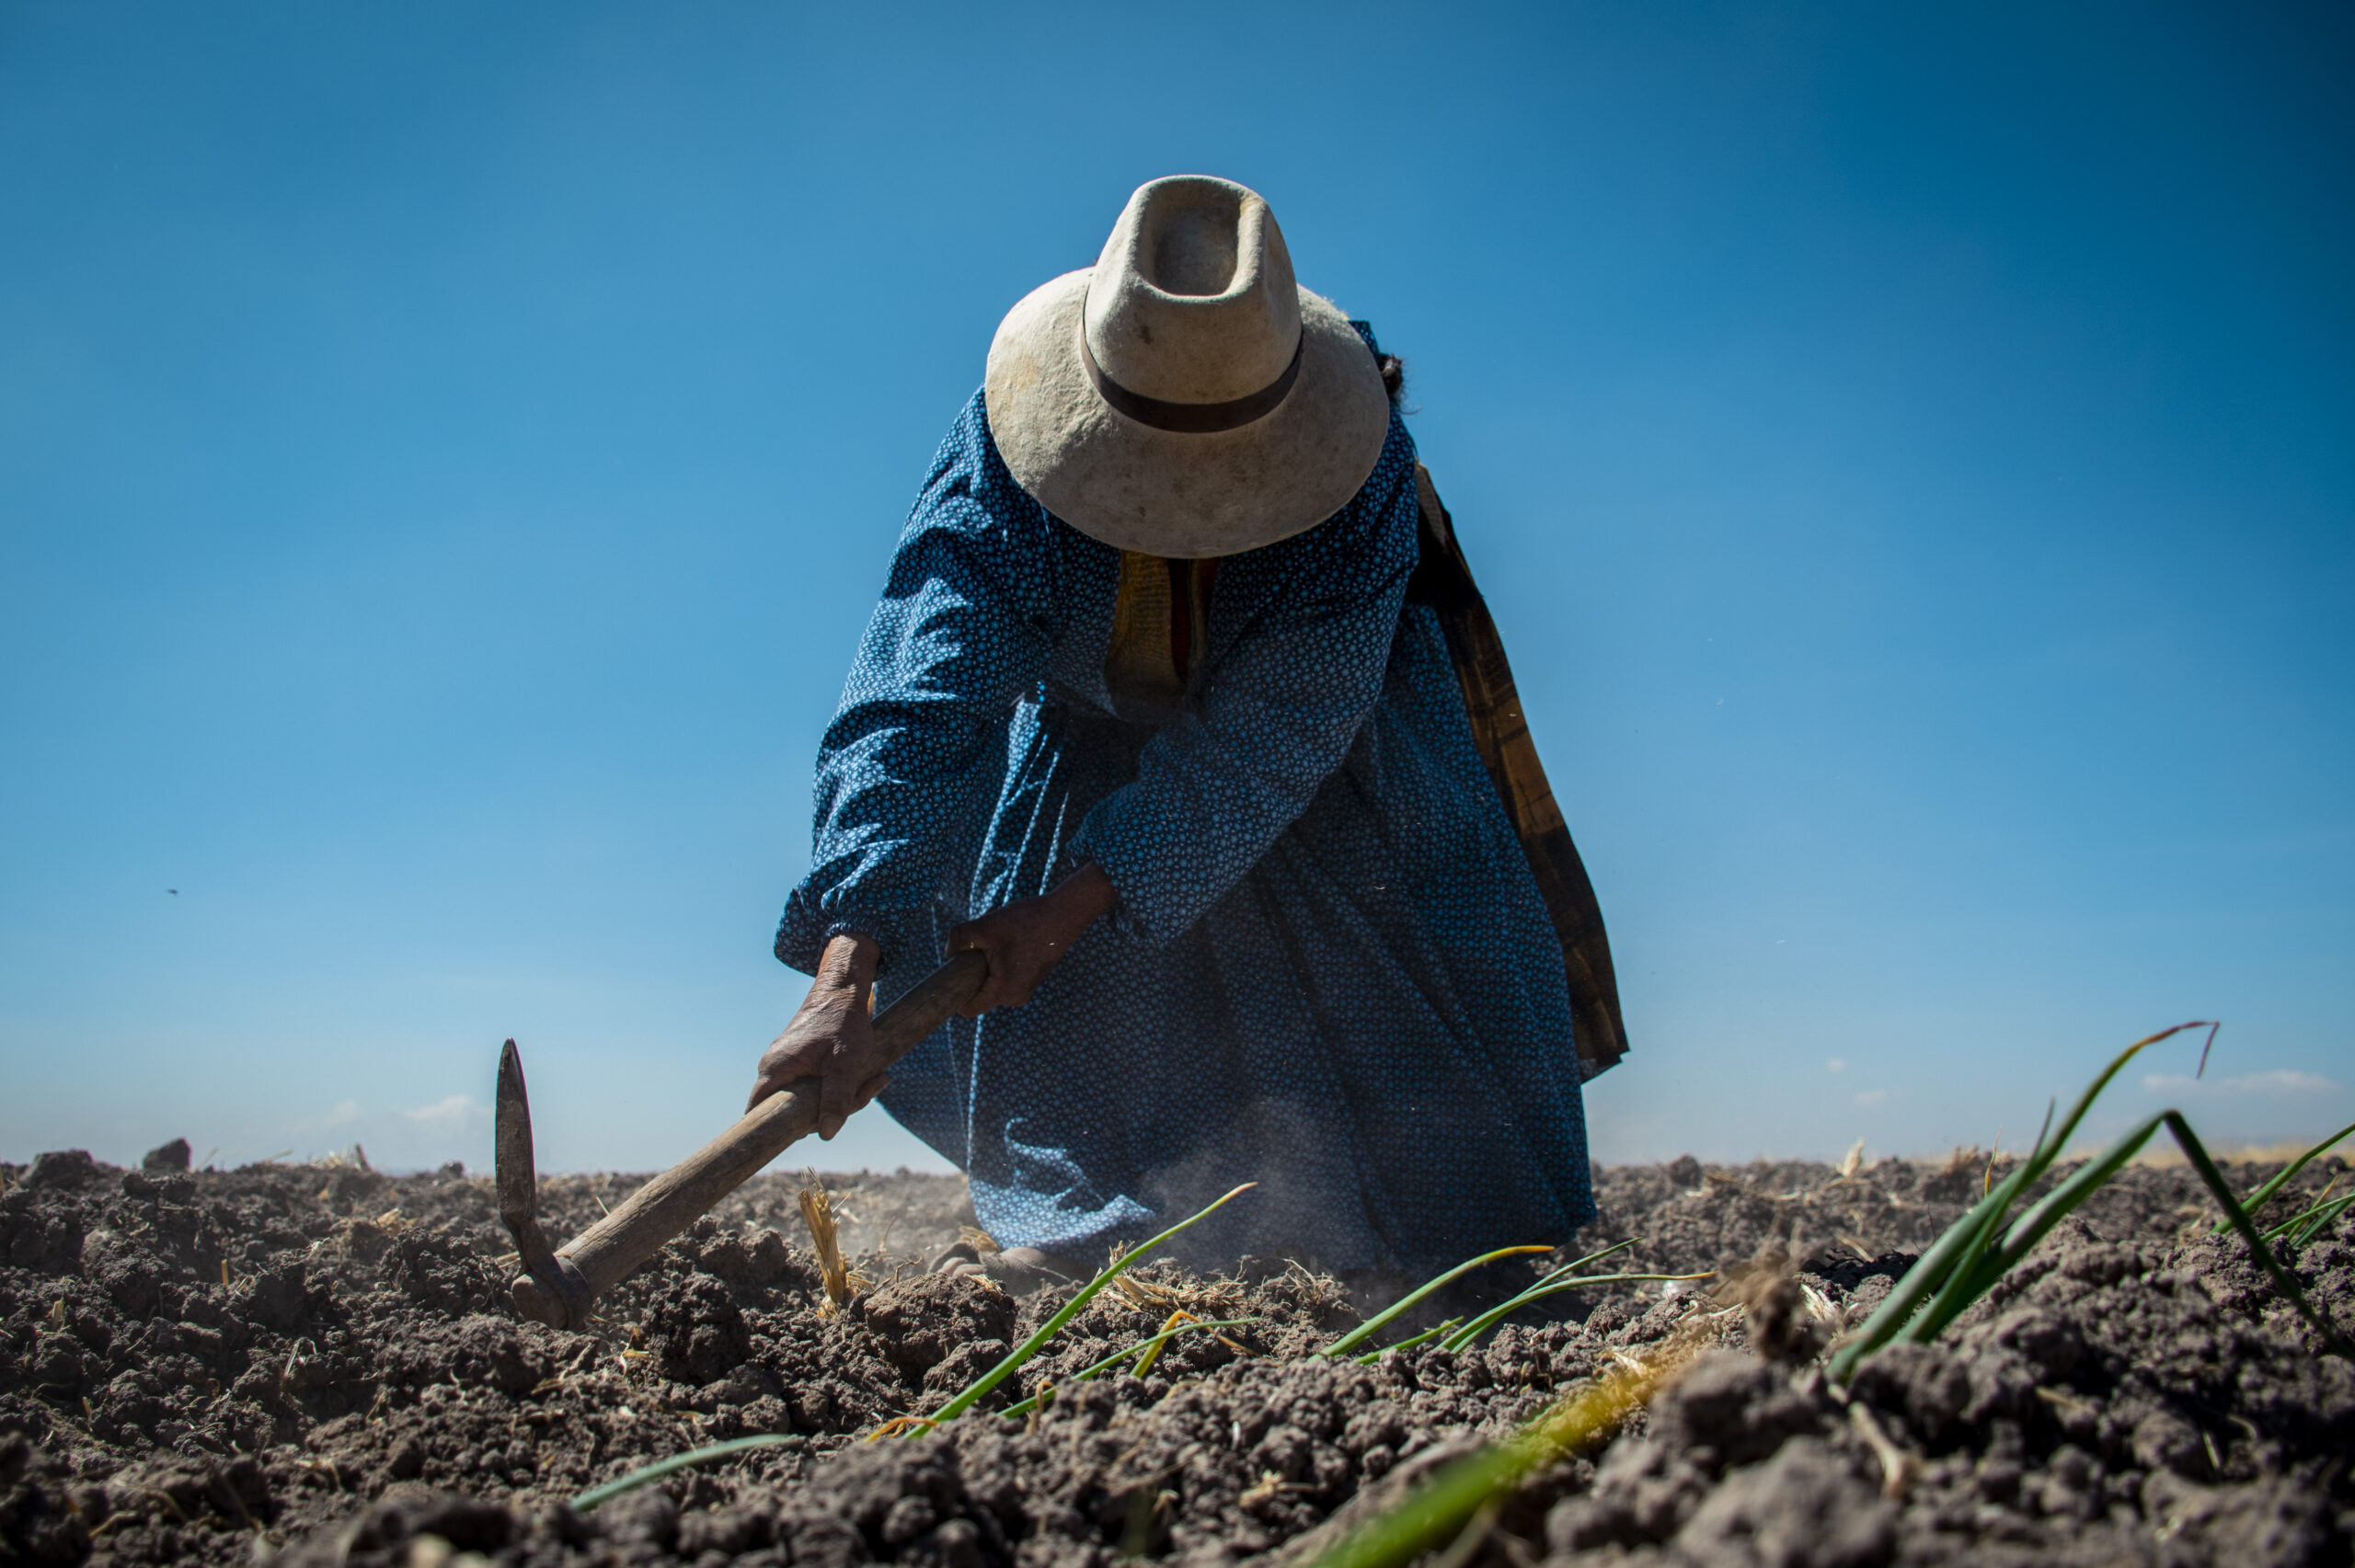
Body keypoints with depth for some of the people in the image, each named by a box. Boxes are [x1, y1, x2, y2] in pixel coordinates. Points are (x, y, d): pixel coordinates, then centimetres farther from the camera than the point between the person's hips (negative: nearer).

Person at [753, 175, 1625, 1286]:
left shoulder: (1359, 489, -38)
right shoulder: (998, 464, -37)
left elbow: (1258, 748, -36)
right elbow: (908, 705, -45)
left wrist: (1072, 904, -39)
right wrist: (844, 978, -54)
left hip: (1324, 707, -1)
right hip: (1102, 718, 2)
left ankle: (1468, 1247, 17)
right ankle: (1091, 1223, 20)